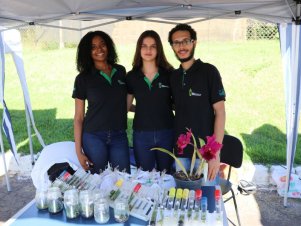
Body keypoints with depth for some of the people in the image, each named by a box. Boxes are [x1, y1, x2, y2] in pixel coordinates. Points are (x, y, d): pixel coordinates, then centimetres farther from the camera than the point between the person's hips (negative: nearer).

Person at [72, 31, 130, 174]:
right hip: (94, 137, -2)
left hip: (119, 137, 2)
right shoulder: (83, 78, -2)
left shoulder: (121, 71, 6)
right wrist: (78, 150, -5)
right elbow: (79, 117, -1)